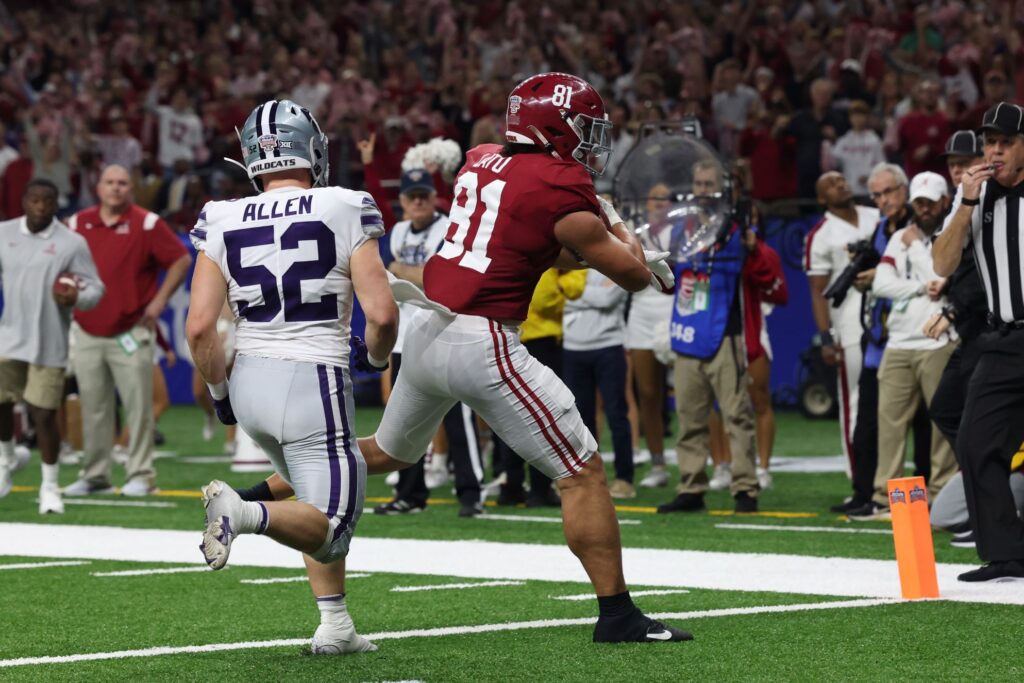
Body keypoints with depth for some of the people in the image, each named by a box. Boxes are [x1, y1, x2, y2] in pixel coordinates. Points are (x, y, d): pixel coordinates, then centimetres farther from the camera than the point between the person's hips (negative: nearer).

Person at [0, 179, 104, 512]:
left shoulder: (72, 243, -6)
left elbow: (95, 288, -3)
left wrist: (76, 299, -24)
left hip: (48, 344, -3)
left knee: (44, 413, -5)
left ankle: (50, 486, 10)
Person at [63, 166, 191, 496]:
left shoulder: (146, 224, -4)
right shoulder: (78, 223, 8)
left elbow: (181, 260, -1)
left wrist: (159, 301, -5)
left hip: (131, 332, -4)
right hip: (88, 333, 4)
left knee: (138, 405, -4)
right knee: (93, 408, 6)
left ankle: (140, 475, 0)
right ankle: (94, 475, 12)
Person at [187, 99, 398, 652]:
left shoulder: (224, 225, 2)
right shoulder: (343, 213, -7)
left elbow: (199, 327, -3)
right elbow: (382, 315, -12)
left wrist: (220, 393, 12)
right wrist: (376, 356, 11)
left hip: (250, 379, 5)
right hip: (312, 382, -5)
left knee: (323, 507, 24)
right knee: (331, 527, -2)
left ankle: (335, 625, 18)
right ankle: (243, 513, -29)